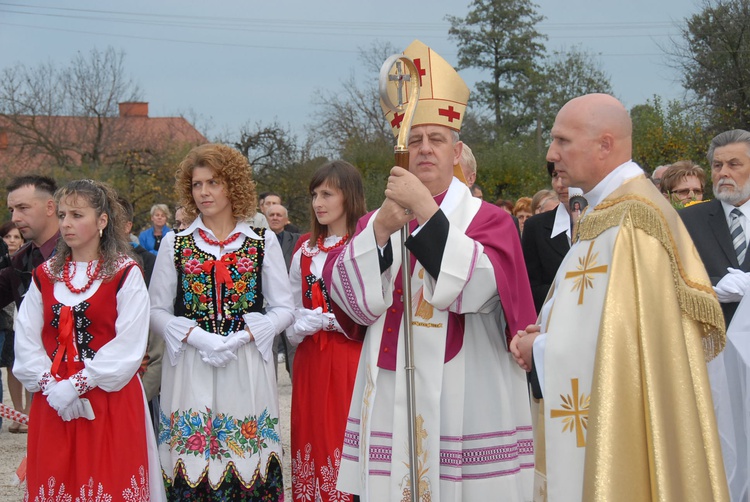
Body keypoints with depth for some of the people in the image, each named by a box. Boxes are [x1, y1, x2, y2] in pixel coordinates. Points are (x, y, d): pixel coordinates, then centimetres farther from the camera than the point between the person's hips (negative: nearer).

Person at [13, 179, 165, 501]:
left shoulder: (125, 274, -4)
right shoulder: (45, 275, 10)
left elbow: (128, 345, -12)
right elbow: (26, 341, 5)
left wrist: (76, 386, -15)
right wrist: (51, 386, -10)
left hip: (111, 403, -4)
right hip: (52, 404, 4)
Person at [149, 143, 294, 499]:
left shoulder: (263, 242, 6)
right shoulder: (175, 243, 7)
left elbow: (284, 309, 6)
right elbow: (157, 310, 7)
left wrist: (242, 337, -10)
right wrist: (196, 337, -10)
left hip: (247, 370, 0)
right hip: (190, 371, 0)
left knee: (248, 465, 0)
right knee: (192, 468, -1)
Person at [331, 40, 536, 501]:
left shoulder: (489, 219, 3)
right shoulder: (375, 222, 12)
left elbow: (475, 289, -16)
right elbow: (353, 301, -3)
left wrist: (427, 212, -18)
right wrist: (380, 231, -16)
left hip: (467, 405, -2)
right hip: (392, 404, 3)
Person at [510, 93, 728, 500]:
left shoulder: (630, 219, -19)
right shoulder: (615, 209, 12)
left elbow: (622, 341, -24)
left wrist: (540, 350, -10)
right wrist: (546, 336, 1)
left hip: (624, 434, -9)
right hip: (610, 422, 9)